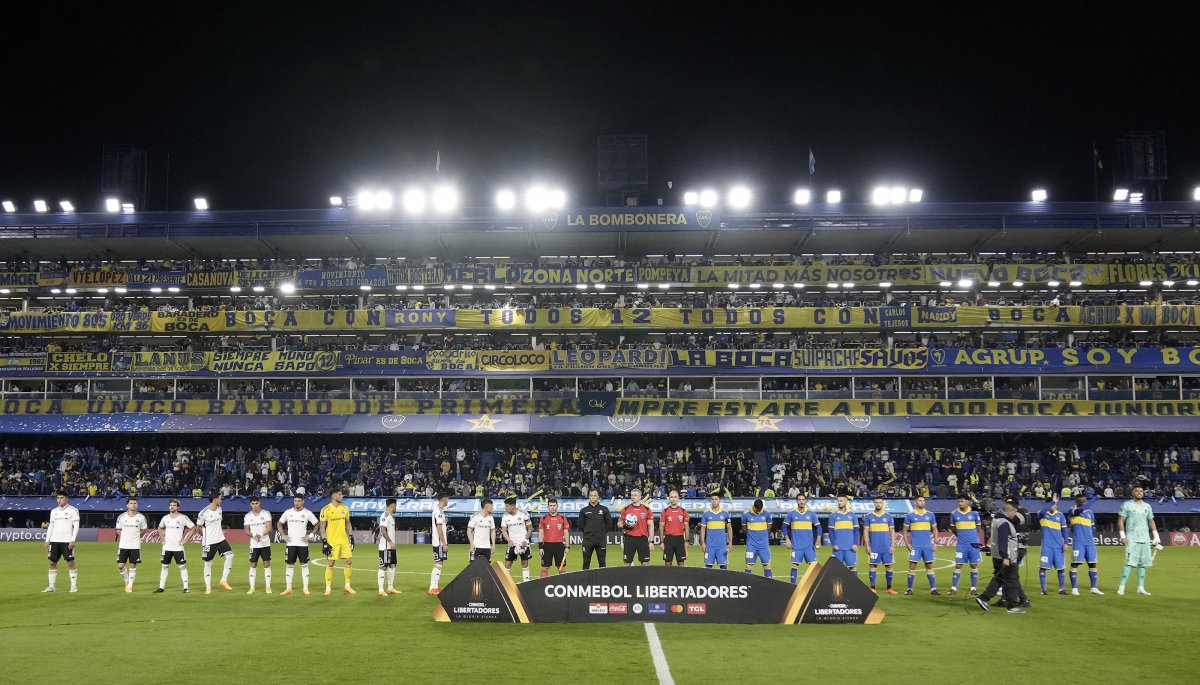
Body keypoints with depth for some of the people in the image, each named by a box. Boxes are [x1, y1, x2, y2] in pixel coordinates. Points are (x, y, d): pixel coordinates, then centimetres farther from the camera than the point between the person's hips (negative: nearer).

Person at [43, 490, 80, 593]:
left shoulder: (72, 510, -2)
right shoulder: (54, 511, 14)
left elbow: (76, 526, -6)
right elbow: (51, 526, 17)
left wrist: (73, 540, -14)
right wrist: (47, 540, 9)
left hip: (67, 541, -5)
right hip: (54, 541, 5)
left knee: (70, 562, -5)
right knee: (52, 563, 6)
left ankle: (74, 586, -1)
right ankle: (52, 586, 13)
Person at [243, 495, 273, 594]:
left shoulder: (266, 513, -3)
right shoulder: (248, 516, 3)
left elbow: (270, 528, -9)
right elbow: (246, 530, -1)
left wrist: (261, 535, -26)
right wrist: (254, 536, -22)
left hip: (265, 544, -1)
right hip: (254, 545, 1)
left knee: (267, 564, -1)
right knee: (253, 565, 3)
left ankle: (268, 587, 5)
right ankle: (252, 588, 10)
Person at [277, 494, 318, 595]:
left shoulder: (308, 513, -1)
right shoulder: (288, 512, 4)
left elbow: (317, 524, 5)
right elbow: (279, 524, 15)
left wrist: (310, 535, -4)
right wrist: (283, 535, 4)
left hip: (303, 543, -2)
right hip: (290, 543, 2)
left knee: (304, 565, 0)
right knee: (290, 565, 5)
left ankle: (305, 588, 5)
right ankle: (288, 588, 11)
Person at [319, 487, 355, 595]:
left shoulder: (344, 508, 9)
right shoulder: (326, 510, -8)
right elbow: (322, 527, -8)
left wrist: (351, 537, 11)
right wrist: (324, 542, -13)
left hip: (344, 541, 5)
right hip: (331, 541, -5)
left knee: (348, 561, 2)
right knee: (330, 563, -1)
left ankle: (347, 586, 13)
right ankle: (328, 588, 7)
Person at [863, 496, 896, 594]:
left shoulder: (888, 516, 7)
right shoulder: (869, 516, 4)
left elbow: (892, 532, 7)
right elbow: (865, 531, 4)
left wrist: (893, 546, -1)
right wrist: (867, 545, -4)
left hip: (887, 547, 1)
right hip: (874, 547, -1)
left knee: (889, 566, 1)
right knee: (873, 566, 0)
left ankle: (889, 588, 11)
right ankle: (872, 588, 6)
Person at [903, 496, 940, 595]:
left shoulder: (930, 515, 7)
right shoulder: (910, 515, 1)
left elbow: (935, 529, 13)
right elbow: (905, 530, 5)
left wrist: (935, 542, 2)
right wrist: (907, 543, -4)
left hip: (927, 546, 2)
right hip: (915, 546, -2)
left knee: (929, 567, 4)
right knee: (912, 567, -4)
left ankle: (933, 589, 6)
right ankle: (909, 589, 2)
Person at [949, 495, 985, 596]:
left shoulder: (974, 513, -2)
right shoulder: (954, 514, 0)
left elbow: (979, 528, 8)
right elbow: (953, 528, 13)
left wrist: (972, 537, 5)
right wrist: (961, 535, 7)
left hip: (973, 544, 0)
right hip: (961, 545, 0)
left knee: (974, 566, 4)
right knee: (958, 566, -2)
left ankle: (974, 588, 12)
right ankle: (953, 588, 1)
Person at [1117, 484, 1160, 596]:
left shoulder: (1147, 506, 14)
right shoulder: (1127, 505, 0)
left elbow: (1151, 521, 20)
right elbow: (1120, 521, -3)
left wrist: (1156, 537, 13)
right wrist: (1122, 536, -11)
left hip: (1145, 539, 5)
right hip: (1131, 539, -5)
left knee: (1142, 564, 5)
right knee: (1130, 562, -13)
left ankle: (1141, 588, 10)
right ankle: (1121, 587, -12)